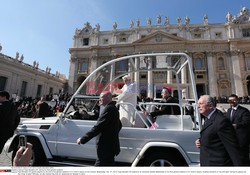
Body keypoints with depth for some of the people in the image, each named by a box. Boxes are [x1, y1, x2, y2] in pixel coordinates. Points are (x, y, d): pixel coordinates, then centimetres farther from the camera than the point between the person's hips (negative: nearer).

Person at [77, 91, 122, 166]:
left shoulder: (108, 109, -20)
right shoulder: (113, 108, 11)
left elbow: (97, 127, -25)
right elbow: (119, 125, 22)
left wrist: (83, 139, -19)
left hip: (105, 148, -10)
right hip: (111, 146, 10)